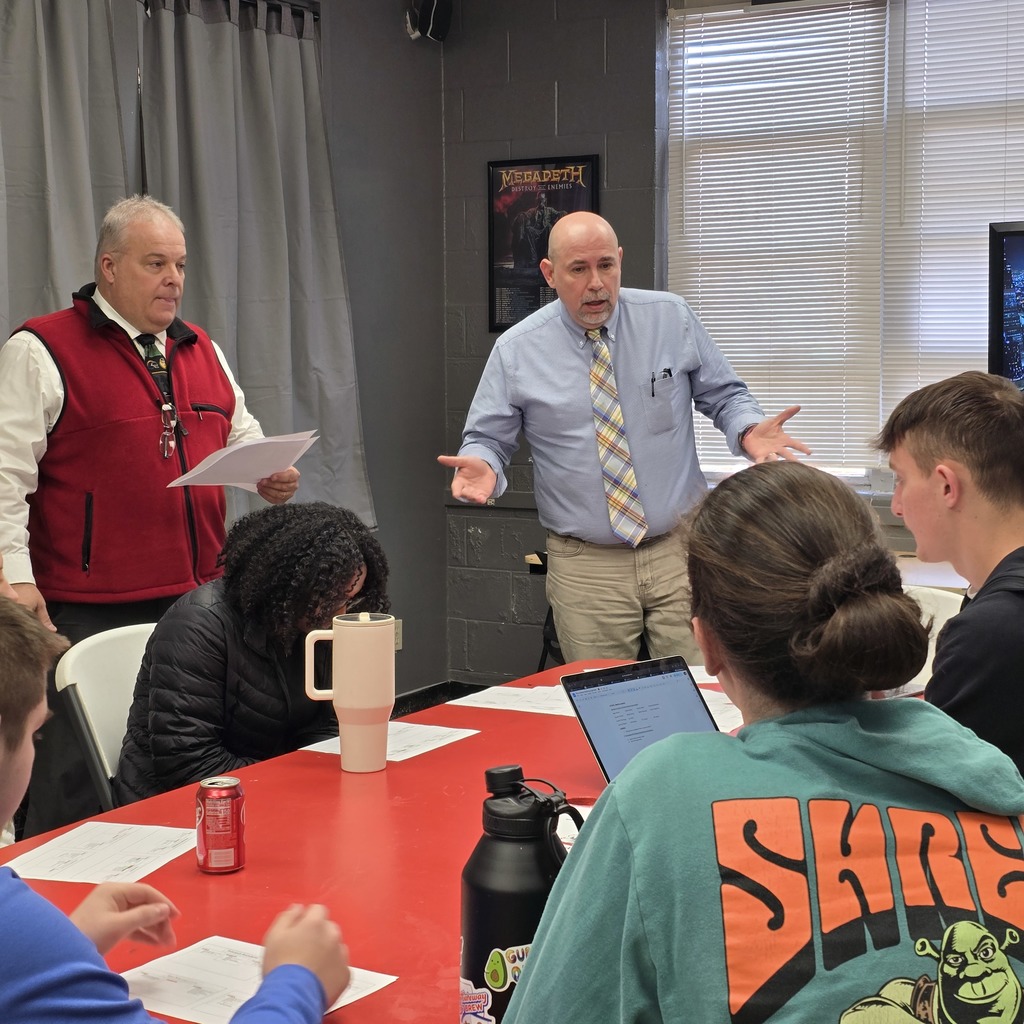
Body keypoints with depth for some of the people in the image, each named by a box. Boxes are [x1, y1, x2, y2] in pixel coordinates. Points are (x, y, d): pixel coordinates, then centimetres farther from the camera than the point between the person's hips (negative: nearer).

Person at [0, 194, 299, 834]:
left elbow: (241, 434, 26)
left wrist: (270, 474, 4)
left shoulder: (201, 349, 16)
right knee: (76, 780, -2)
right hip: (87, 612, -6)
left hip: (196, 600, 7)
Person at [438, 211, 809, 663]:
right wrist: (484, 466, -19)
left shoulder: (671, 319, 1)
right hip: (586, 568, 0)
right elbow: (487, 438, 4)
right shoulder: (516, 350, -2)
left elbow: (724, 395, 9)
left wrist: (748, 431, -12)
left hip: (679, 551, 1)